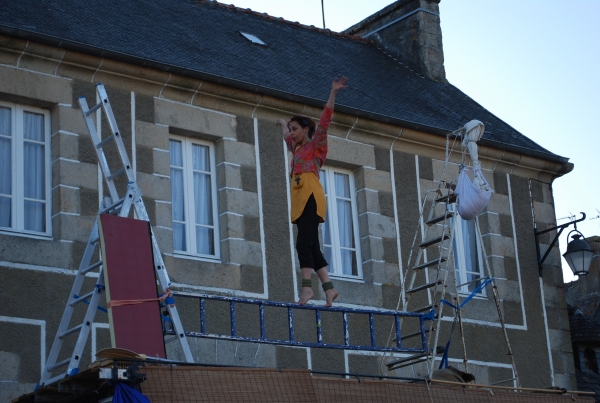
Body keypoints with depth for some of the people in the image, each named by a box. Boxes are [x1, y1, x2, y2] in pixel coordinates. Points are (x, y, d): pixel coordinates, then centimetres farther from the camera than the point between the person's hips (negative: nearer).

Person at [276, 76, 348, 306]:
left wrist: (333, 93, -10)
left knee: (304, 242, -21)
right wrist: (282, 124, 65)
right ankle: (328, 288, -2)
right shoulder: (297, 148, 26)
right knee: (311, 245, 0)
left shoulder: (315, 144, 7)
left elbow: (325, 119, -3)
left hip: (311, 196, -8)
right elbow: (287, 136, 48)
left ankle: (307, 286, -30)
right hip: (299, 199, 8)